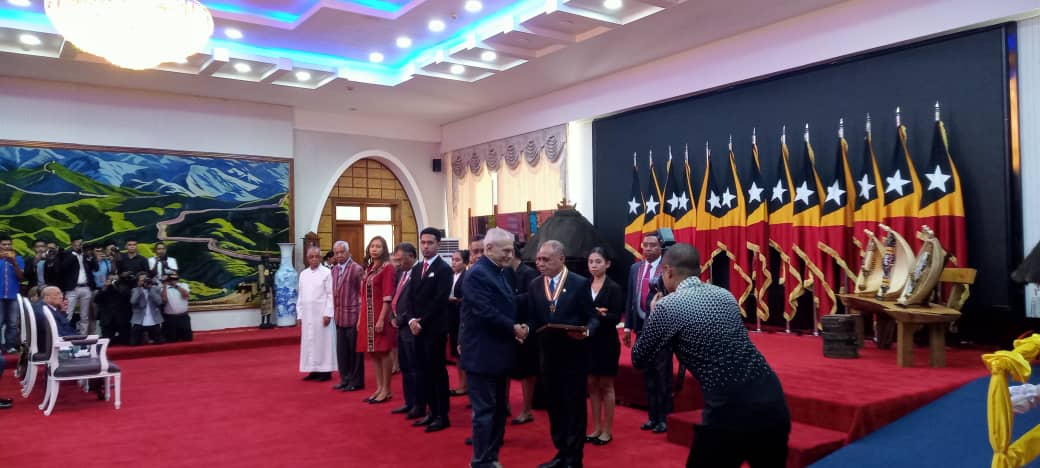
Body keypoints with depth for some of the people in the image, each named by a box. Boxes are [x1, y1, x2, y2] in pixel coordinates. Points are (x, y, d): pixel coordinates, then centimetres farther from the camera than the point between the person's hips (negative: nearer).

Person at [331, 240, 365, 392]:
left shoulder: (356, 269, -11)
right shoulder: (334, 270, 12)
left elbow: (361, 292, -12)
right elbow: (334, 292, 17)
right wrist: (335, 311, 11)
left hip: (353, 315, -7)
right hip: (340, 316, 7)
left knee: (354, 350, 2)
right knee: (341, 350, 12)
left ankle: (356, 381, 11)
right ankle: (345, 379, 22)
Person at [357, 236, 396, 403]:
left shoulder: (387, 268, -8)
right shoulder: (368, 269, 14)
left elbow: (387, 296, -14)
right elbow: (364, 296, 15)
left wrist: (381, 319, -20)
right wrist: (360, 319, 12)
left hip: (379, 315, -7)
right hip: (367, 316, 7)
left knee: (383, 352, -1)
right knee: (372, 352, 10)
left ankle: (387, 390, 7)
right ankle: (379, 388, 18)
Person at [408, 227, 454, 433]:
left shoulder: (444, 269, -9)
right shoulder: (416, 268, 14)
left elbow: (439, 300, -15)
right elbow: (411, 297, 12)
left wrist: (422, 322, -14)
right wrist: (412, 320, -3)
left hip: (435, 329, -7)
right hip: (418, 328, 7)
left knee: (438, 371, -2)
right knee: (424, 371, 11)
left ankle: (443, 416, 6)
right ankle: (432, 411, 20)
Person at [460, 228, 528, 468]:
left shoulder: (499, 272, 13)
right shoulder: (477, 274, -17)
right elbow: (485, 312, -24)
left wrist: (516, 328, -1)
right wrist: (514, 328, -15)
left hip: (498, 352, 10)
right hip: (483, 354, -10)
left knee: (499, 408, 16)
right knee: (484, 409, -1)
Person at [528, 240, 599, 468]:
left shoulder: (580, 283, -7)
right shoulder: (535, 285, 5)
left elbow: (592, 317, -4)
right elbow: (533, 320, 6)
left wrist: (586, 332, -24)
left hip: (574, 354, -4)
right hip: (548, 355, 5)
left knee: (574, 406, 5)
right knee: (554, 405, 13)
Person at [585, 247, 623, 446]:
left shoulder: (614, 288, -7)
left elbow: (616, 317, -13)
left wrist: (601, 314, -30)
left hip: (606, 342, -4)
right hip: (588, 341, 5)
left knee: (606, 385, 5)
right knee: (592, 385, 10)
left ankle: (607, 430, 14)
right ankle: (596, 428, 21)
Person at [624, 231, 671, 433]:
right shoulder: (635, 268, 9)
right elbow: (630, 298, 11)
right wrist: (628, 326, 10)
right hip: (642, 326, 6)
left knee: (662, 374, 3)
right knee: (648, 373, 13)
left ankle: (663, 418, 14)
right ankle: (652, 416, 25)